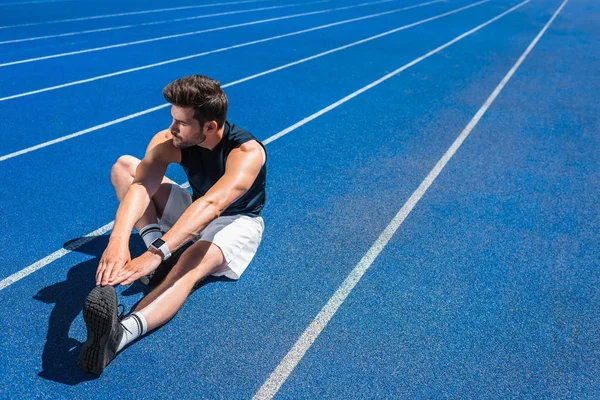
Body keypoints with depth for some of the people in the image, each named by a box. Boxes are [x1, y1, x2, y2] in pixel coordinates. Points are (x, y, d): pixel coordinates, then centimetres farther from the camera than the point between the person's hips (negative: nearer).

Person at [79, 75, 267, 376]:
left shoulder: (247, 152, -34)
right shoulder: (168, 141, -20)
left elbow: (212, 205, -50)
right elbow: (140, 187, -35)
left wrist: (155, 254, -61)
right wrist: (118, 240, -55)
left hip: (237, 221, -5)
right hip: (194, 209, 6)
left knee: (190, 264, -40)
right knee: (123, 166, -10)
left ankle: (120, 333, -62)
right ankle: (165, 254, -22)